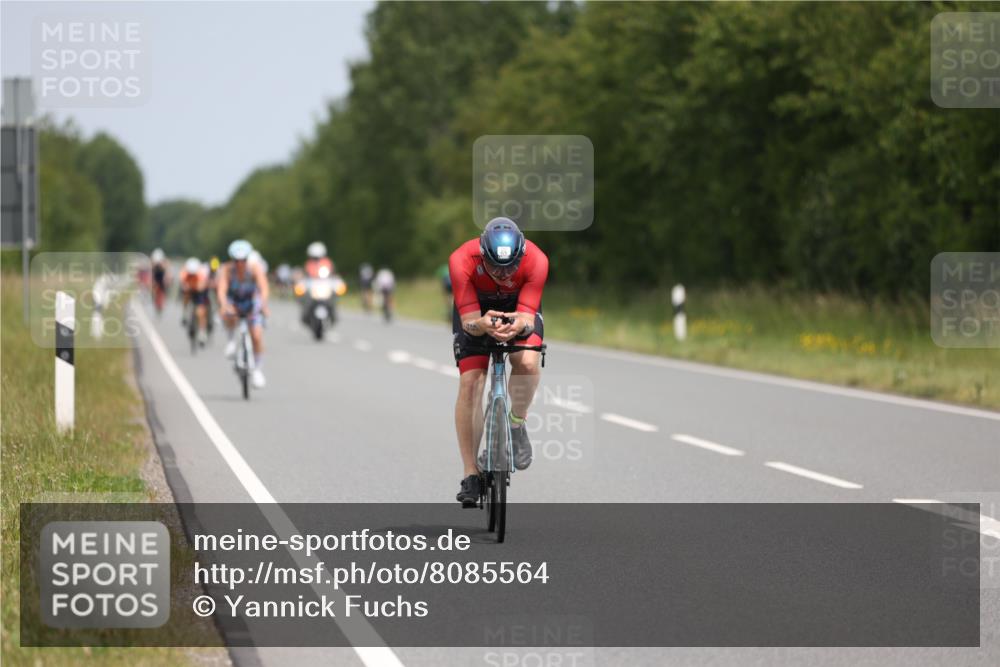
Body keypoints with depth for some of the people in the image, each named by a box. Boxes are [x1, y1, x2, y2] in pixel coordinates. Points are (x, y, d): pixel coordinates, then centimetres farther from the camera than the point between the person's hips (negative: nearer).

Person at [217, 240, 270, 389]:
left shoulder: (255, 268, -25)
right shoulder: (226, 269, -25)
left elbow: (263, 288, -36)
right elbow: (222, 290, -37)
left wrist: (263, 305, -54)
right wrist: (224, 306, -57)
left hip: (251, 304, 0)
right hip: (233, 302, 0)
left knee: (257, 336, -17)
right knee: (227, 315, -37)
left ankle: (258, 370, -1)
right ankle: (232, 340, -8)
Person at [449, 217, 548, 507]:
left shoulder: (536, 261, -35)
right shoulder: (462, 261, -37)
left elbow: (528, 318, -34)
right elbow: (469, 322, -34)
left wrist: (519, 325, -57)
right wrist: (483, 325, -57)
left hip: (519, 308, 0)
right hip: (476, 309, 0)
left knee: (527, 362, -30)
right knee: (470, 383, -15)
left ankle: (517, 425, -1)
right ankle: (470, 474, -7)